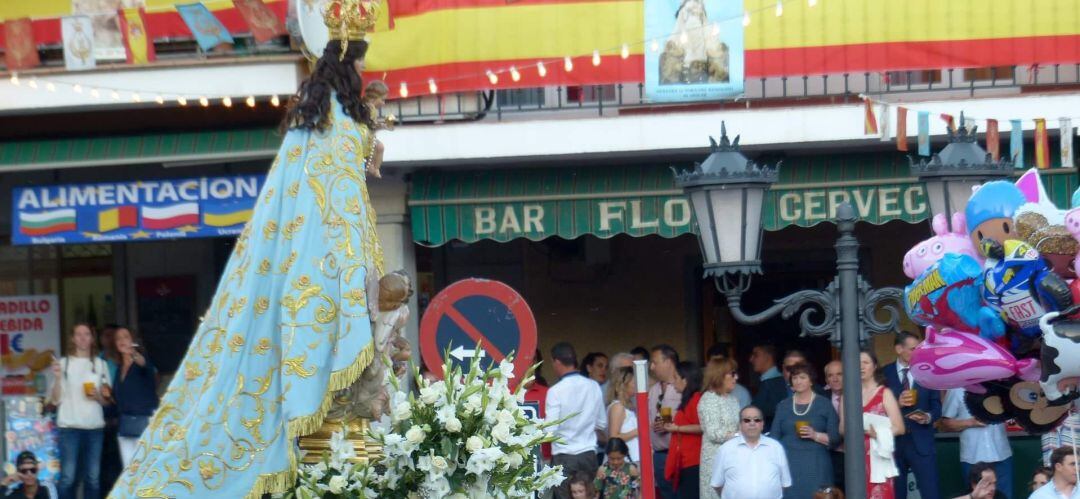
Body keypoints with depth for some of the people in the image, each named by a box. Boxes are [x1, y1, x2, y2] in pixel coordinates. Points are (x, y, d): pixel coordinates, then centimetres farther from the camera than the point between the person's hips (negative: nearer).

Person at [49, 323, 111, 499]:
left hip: (95, 426, 3)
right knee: (68, 477, -9)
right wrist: (57, 378, -13)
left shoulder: (101, 364, 14)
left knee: (93, 478, 2)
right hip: (70, 426, -3)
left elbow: (107, 401, 17)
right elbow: (55, 399, 1)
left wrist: (99, 396, -4)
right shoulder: (64, 364, 6)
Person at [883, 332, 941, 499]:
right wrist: (897, 403, -16)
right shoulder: (884, 374, 4)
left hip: (921, 442, 0)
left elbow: (936, 406, 6)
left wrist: (928, 417, -15)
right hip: (893, 442, 0)